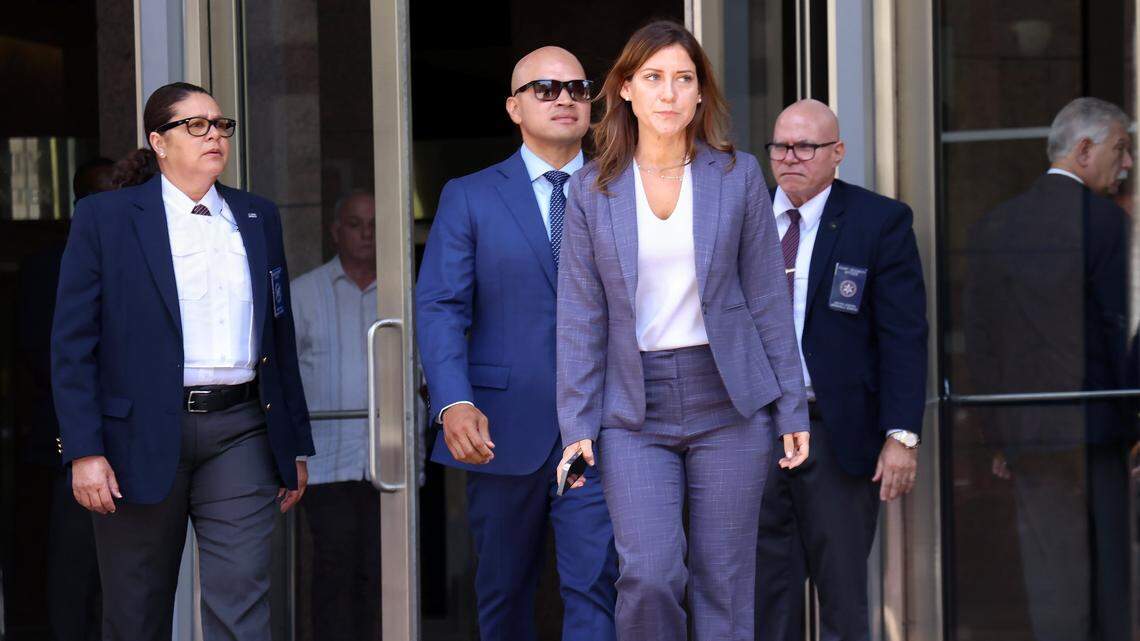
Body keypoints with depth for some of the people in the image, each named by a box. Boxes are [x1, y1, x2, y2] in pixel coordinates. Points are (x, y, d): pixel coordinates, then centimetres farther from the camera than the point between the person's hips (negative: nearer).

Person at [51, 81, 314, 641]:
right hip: (142, 435, -2)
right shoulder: (104, 218, 0)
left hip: (239, 432, 2)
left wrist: (295, 445, 15)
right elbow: (73, 343, -4)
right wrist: (84, 450, -12)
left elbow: (280, 335, 16)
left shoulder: (258, 218, 13)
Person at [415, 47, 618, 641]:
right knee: (503, 592, 13)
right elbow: (440, 307, -3)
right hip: (504, 429, 0)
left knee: (593, 589, -8)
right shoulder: (469, 197, 6)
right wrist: (454, 402, -18)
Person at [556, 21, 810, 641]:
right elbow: (580, 316, 3)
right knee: (648, 577, -12)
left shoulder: (738, 176, 2)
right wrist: (576, 425, -3)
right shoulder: (592, 189, 2)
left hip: (729, 402, 0)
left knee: (725, 583, 3)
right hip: (635, 411, 0)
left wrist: (791, 408, 2)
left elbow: (768, 299, 4)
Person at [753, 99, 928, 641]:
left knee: (843, 592, 6)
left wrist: (902, 434, -13)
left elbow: (904, 336, -6)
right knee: (766, 597, 7)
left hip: (838, 433, -3)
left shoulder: (881, 222, -2)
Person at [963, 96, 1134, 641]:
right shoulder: (1103, 220, -9)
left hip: (1023, 433, 5)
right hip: (1094, 429, -5)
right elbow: (1125, 331, -10)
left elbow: (979, 343, 10)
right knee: (1106, 575, 1)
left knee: (1047, 571, 8)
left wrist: (999, 439, 15)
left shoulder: (992, 226, 10)